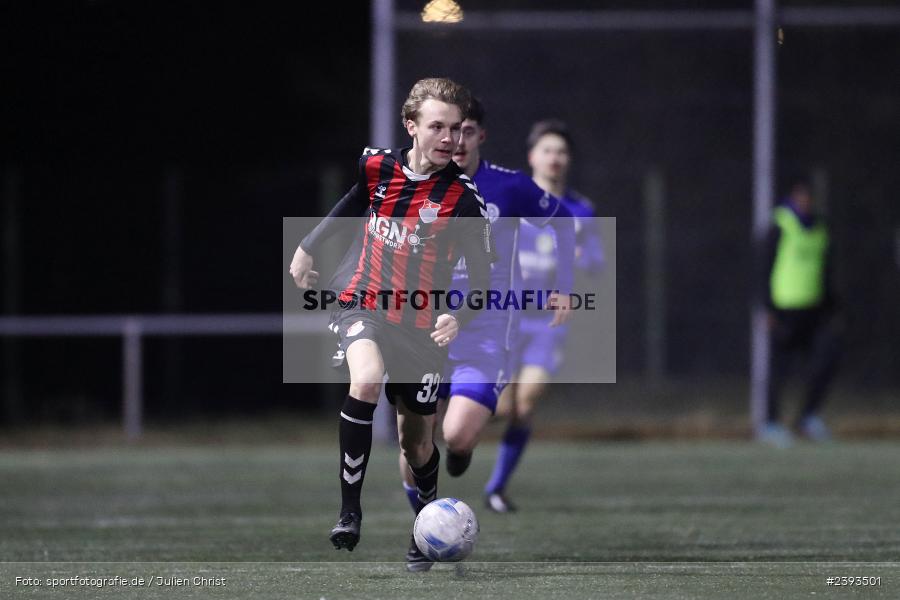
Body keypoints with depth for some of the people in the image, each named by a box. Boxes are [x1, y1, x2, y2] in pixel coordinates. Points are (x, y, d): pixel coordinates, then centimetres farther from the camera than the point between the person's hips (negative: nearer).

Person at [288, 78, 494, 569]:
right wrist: (308, 248, 20)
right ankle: (350, 510, -23)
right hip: (365, 307, 0)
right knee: (366, 381, -31)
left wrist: (458, 317, -29)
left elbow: (481, 275, -11)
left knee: (416, 441, 9)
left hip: (421, 326, 0)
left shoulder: (463, 197, -13)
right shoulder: (375, 166, -6)